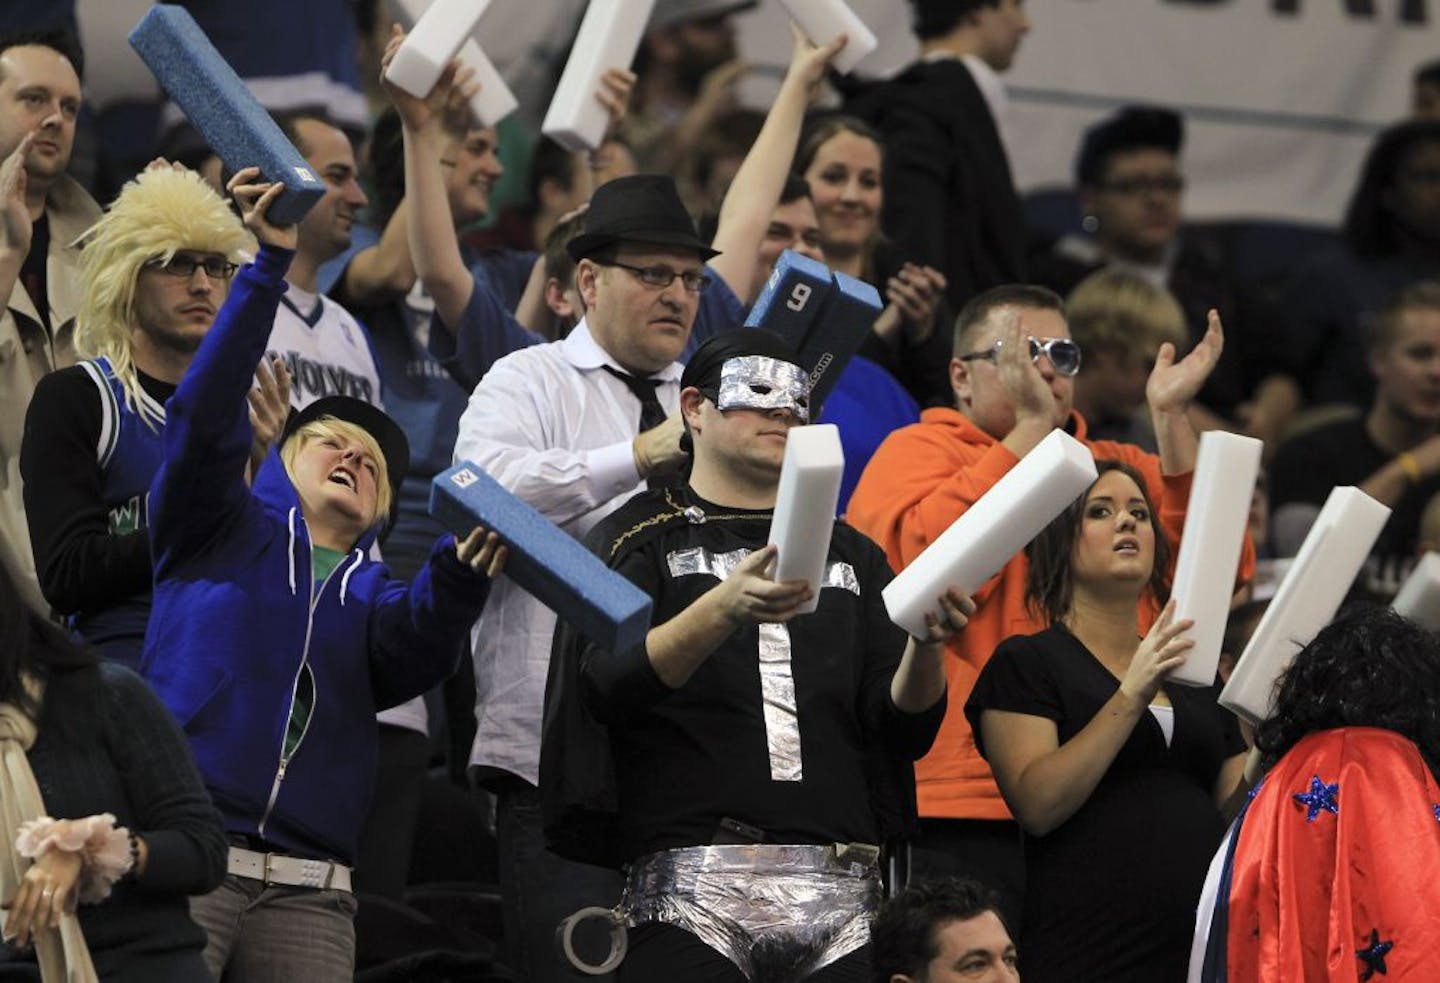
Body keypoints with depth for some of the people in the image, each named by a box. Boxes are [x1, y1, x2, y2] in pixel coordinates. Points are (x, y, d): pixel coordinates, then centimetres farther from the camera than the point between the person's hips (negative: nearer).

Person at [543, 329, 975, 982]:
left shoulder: (849, 555, 22)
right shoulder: (637, 540, 11)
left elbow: (906, 728, 11)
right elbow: (610, 686, -8)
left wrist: (927, 645, -11)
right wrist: (722, 611, -25)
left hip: (842, 891, 3)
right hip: (694, 881, -3)